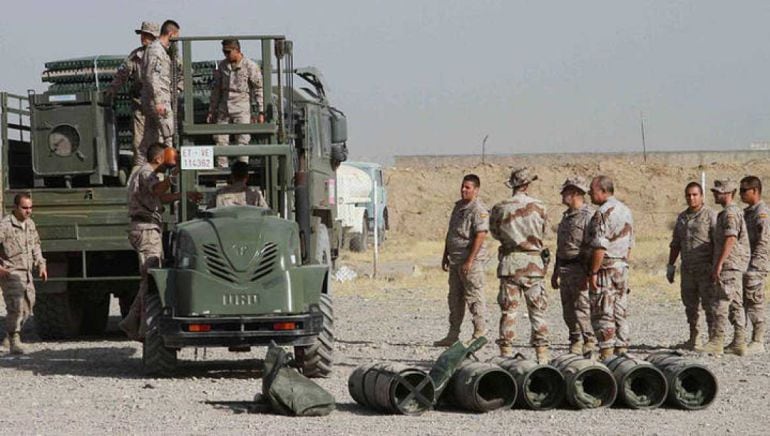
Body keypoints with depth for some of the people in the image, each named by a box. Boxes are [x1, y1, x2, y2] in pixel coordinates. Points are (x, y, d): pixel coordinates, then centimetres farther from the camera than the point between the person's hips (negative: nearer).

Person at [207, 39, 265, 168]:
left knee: (242, 141, -8)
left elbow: (259, 89, -4)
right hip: (224, 108, 5)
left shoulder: (250, 66, -4)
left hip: (241, 108, -5)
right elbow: (216, 89, 17)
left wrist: (260, 112, -9)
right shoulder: (223, 65, 11)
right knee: (220, 140, 0)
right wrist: (211, 111, 15)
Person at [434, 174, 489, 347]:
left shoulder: (478, 210, -13)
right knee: (454, 298, 12)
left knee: (474, 298, -6)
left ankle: (480, 334, -3)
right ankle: (452, 336, 17)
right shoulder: (458, 206, 15)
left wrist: (469, 261, -24)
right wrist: (445, 255, 19)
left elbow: (480, 236, -20)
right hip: (455, 260, 10)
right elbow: (450, 233, 22)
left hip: (471, 261, -9)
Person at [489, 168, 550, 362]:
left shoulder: (500, 209, -4)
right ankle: (542, 352, 4)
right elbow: (542, 232, 8)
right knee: (537, 309, 6)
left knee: (508, 309, 3)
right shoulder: (539, 207, -4)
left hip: (509, 261, 0)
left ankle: (506, 351, 1)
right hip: (533, 262, 0)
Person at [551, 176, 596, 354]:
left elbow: (592, 248, -17)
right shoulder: (566, 216, 18)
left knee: (582, 308, -9)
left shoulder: (588, 216, -12)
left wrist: (587, 274, -22)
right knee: (568, 310, 10)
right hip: (564, 269, 9)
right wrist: (556, 272, 24)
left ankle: (589, 344, -5)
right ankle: (575, 342, 17)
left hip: (579, 268, -9)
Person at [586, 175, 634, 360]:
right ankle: (621, 350, 12)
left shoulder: (603, 213, -16)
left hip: (605, 268, -9)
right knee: (620, 312, 11)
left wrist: (593, 272, -17)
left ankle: (606, 354, -7)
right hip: (622, 267, 9)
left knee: (603, 314, -5)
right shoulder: (626, 211, 13)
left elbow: (599, 247, -21)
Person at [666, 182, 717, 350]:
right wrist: (670, 265, 16)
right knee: (690, 305, 8)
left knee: (709, 304, -7)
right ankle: (694, 339, 15)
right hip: (687, 267, 6)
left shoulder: (710, 215, -5)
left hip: (705, 267, -6)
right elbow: (675, 244, 21)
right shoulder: (682, 217, 15)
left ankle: (714, 338, -5)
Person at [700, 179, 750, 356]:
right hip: (736, 266, 10)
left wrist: (719, 264, -23)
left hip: (729, 264, -10)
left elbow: (730, 240, -22)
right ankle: (739, 343, 9)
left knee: (720, 303, -10)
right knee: (735, 304, 9)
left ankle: (717, 342, -11)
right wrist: (716, 264, 25)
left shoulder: (730, 213, -13)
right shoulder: (735, 212, 20)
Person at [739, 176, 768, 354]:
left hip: (756, 266, -9)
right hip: (743, 266, 9)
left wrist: (752, 266, -22)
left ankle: (757, 342, -2)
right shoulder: (747, 212, 18)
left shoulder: (763, 213, -12)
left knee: (755, 304, -6)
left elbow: (764, 243, -19)